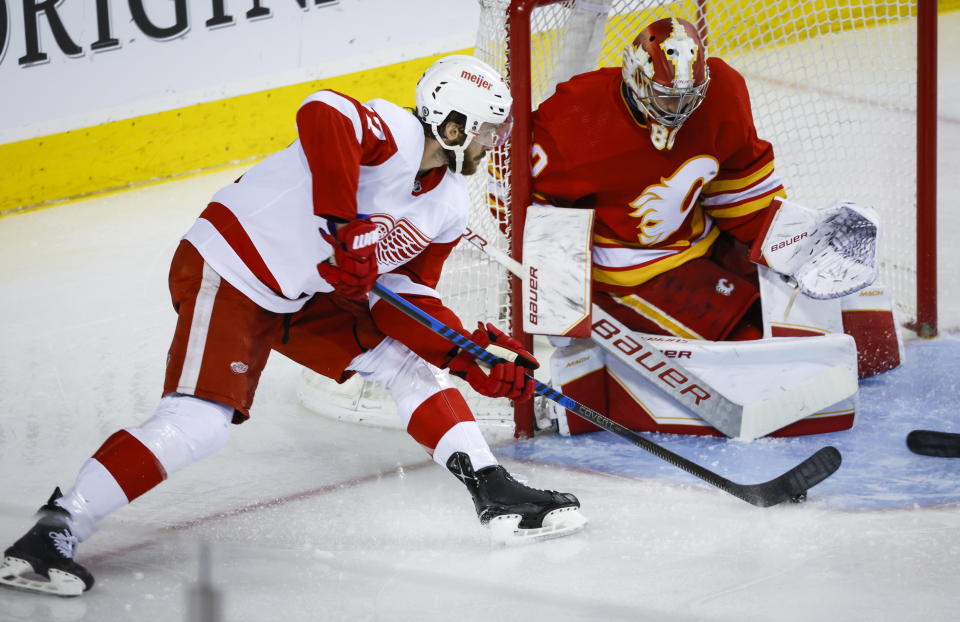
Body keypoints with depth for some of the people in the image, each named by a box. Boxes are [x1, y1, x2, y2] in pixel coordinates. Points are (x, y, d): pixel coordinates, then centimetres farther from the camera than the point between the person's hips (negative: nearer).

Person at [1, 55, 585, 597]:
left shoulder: (448, 210, 6)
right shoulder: (394, 132, -21)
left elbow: (406, 298, 7)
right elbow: (322, 115, -42)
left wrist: (472, 355, -8)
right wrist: (343, 227, -42)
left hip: (308, 295, 9)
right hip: (227, 269, -9)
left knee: (404, 357, 4)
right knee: (202, 420, -20)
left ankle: (495, 492, 11)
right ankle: (56, 529, -17)